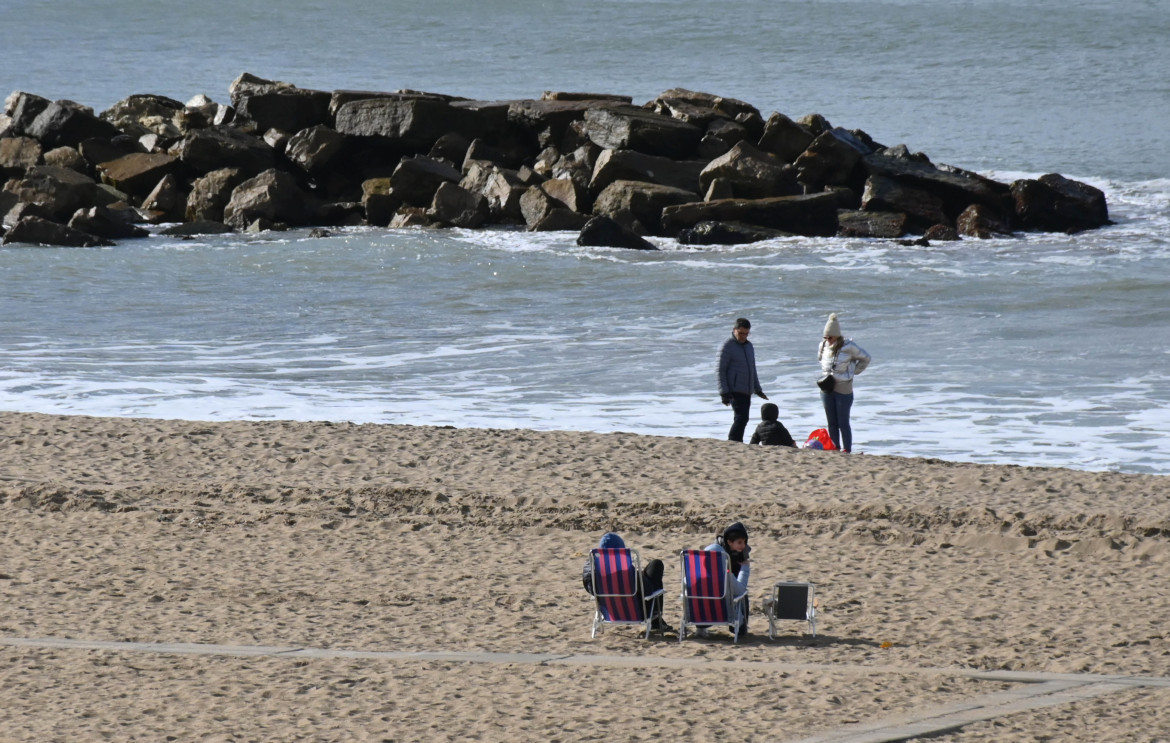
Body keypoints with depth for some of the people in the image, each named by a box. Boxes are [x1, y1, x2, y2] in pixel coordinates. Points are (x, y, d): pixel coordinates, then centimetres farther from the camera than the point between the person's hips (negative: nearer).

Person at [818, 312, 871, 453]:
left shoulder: (849, 347, -12)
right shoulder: (824, 346, 3)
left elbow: (865, 358, 2)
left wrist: (853, 372, -1)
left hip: (844, 389, -5)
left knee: (843, 422, -5)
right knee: (831, 423, 8)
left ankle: (847, 450, 0)